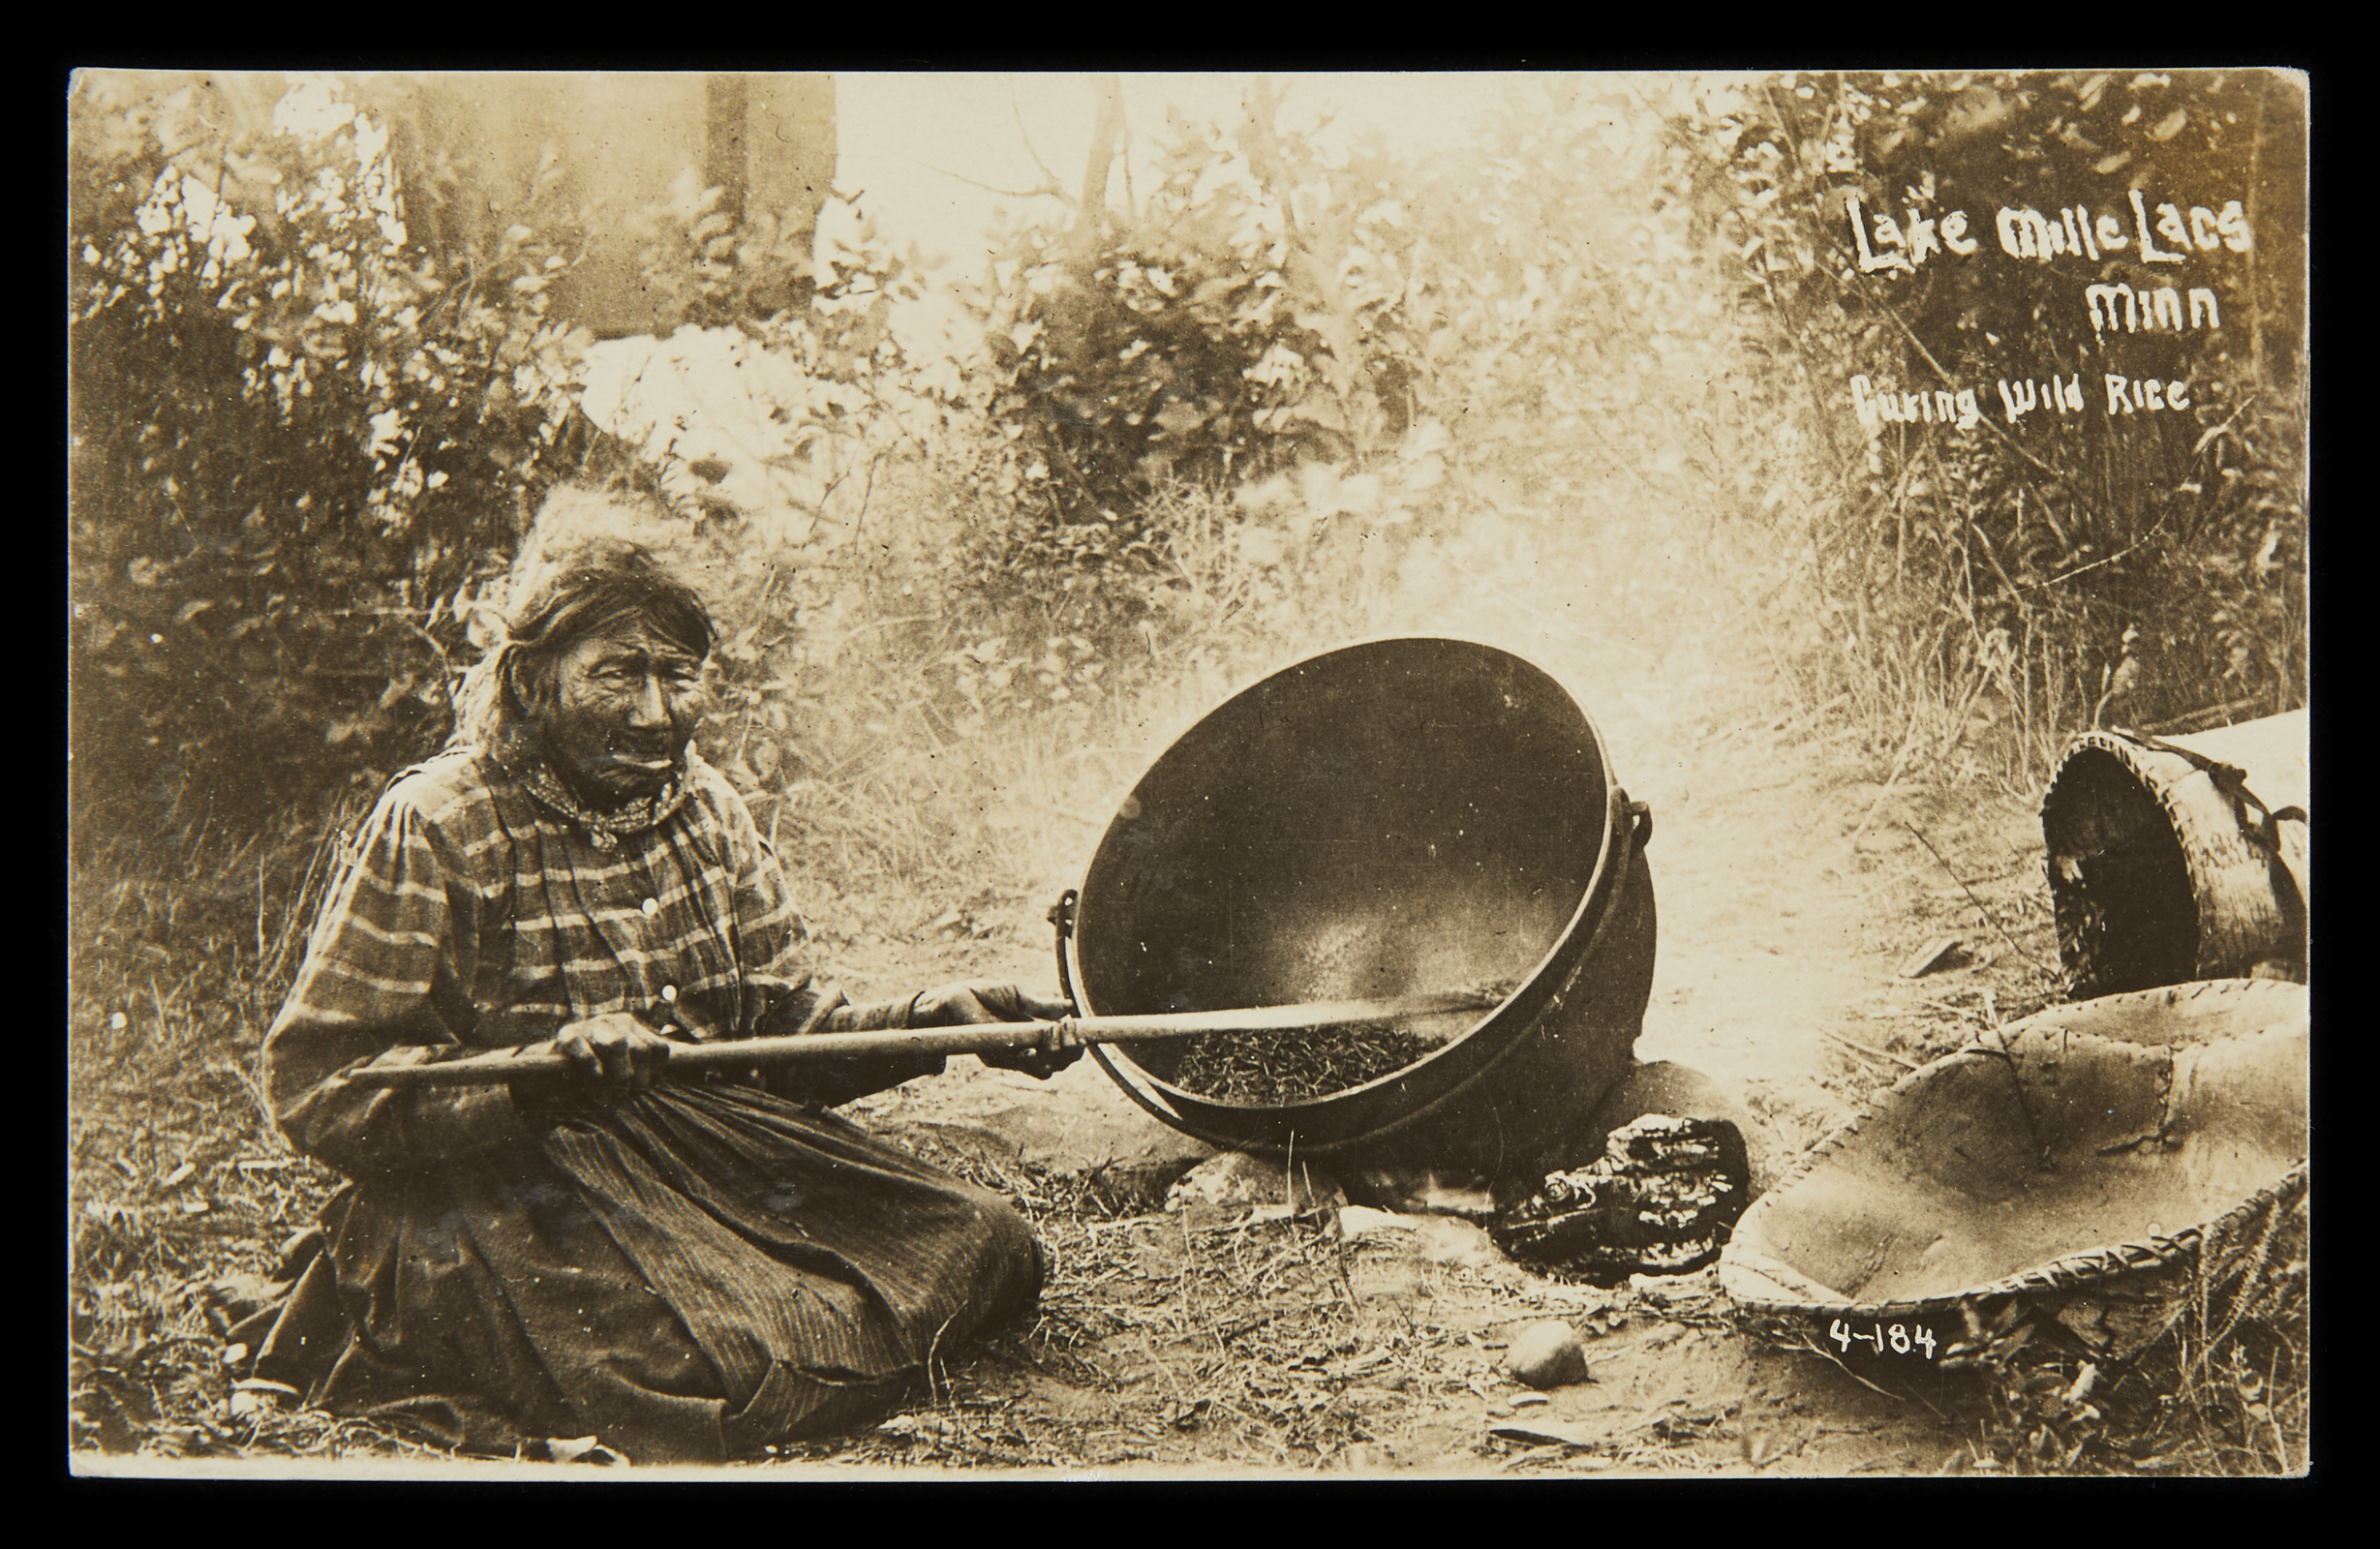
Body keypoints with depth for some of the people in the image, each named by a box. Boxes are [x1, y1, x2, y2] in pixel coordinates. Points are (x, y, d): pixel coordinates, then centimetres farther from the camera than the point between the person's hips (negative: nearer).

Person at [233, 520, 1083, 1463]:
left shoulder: (703, 805, 9)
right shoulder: (438, 827, -11)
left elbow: (783, 1028, 13)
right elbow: (312, 1084, -15)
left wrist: (935, 1019, -4)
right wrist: (533, 1076, -28)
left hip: (714, 1153, 6)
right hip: (499, 1198, -6)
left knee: (990, 1247, -5)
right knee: (735, 1368, -29)